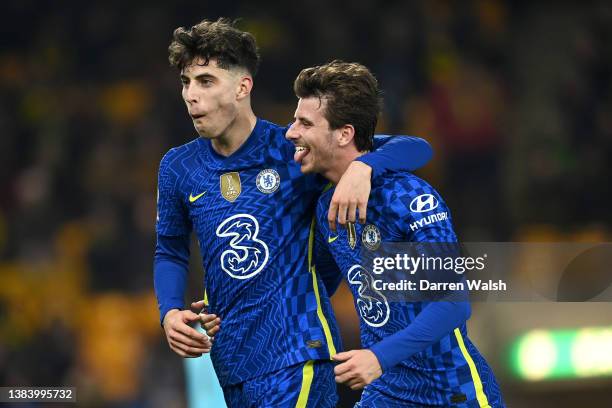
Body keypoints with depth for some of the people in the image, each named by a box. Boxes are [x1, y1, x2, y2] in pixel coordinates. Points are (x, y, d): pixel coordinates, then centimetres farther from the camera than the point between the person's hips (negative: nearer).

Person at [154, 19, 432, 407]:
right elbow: (170, 252, 19)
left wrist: (362, 167, -28)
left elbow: (416, 149, -7)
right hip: (231, 359, 5)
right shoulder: (178, 167, 6)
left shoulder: (294, 150, -7)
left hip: (295, 353, -5)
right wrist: (169, 312, 0)